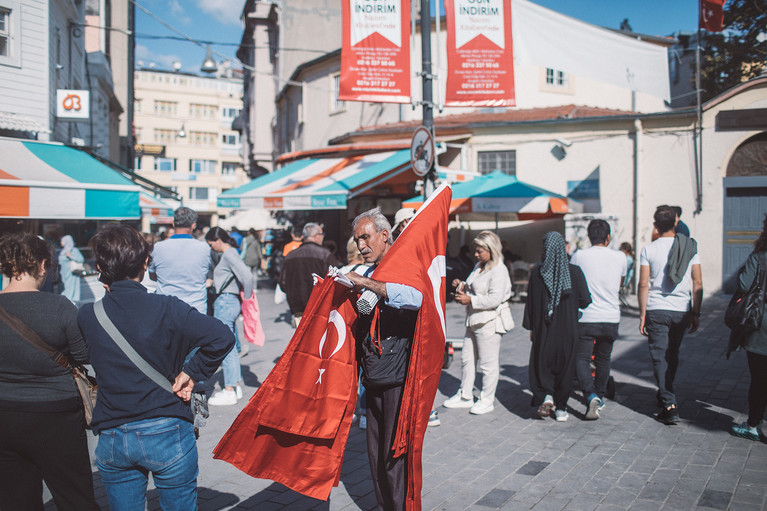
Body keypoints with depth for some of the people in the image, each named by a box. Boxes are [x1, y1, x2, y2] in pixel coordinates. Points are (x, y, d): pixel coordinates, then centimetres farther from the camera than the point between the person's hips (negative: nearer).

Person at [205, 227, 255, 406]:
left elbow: (247, 276, -25)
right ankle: (235, 386, 22)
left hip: (225, 302, -10)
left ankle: (229, 391, 1)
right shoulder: (228, 254, 15)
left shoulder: (229, 254, -14)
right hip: (226, 302, 10)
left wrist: (247, 297, -14)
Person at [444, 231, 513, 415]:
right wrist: (462, 286, 6)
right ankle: (465, 396, 29)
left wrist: (470, 300, -20)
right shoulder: (479, 266, 14)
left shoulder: (499, 271, -15)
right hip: (474, 322, 9)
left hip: (489, 323, -9)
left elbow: (494, 299, -23)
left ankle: (487, 401, 17)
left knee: (488, 363, 2)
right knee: (467, 358, 15)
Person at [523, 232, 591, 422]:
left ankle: (546, 396, -6)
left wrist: (530, 328, 7)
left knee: (542, 363, 14)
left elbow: (531, 302, -2)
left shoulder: (537, 272, -6)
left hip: (544, 329, 0)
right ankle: (561, 408, 14)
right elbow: (585, 301, -5)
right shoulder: (574, 272, -7)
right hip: (567, 330, 0)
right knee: (565, 365, 11)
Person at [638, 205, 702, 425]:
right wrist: (695, 313, 9)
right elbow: (698, 283, 1)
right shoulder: (690, 247, 1)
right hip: (681, 311, 3)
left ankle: (670, 406, -6)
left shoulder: (648, 250, -6)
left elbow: (643, 285, -8)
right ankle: (664, 394, 37)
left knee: (660, 357, 1)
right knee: (672, 356, 20)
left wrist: (642, 315, -2)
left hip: (656, 310, -3)